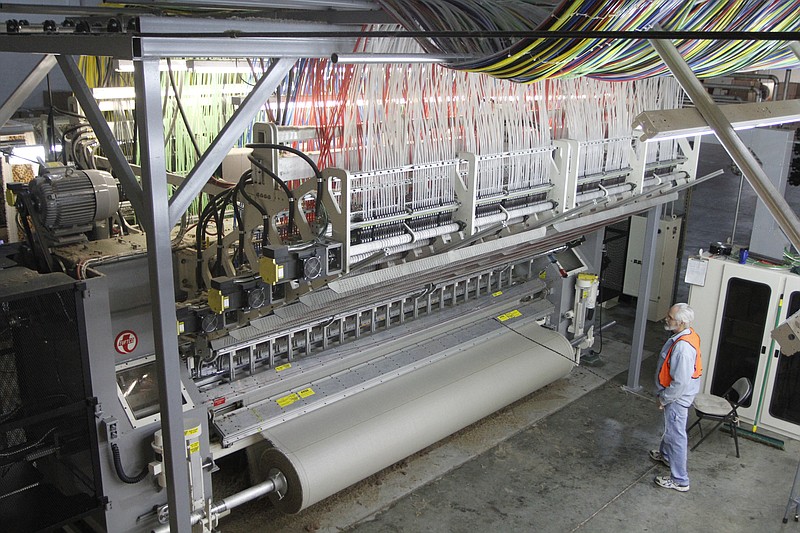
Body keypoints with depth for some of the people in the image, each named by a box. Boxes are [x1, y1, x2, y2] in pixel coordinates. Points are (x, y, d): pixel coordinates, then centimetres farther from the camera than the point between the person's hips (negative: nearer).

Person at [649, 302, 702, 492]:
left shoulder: (683, 347, -34)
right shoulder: (687, 334, -3)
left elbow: (680, 382, -31)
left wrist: (664, 399, -17)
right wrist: (664, 395, 20)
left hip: (677, 398, -10)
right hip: (676, 395, 10)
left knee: (676, 435, 3)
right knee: (670, 428, 30)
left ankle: (680, 480, 15)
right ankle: (666, 454, 53)